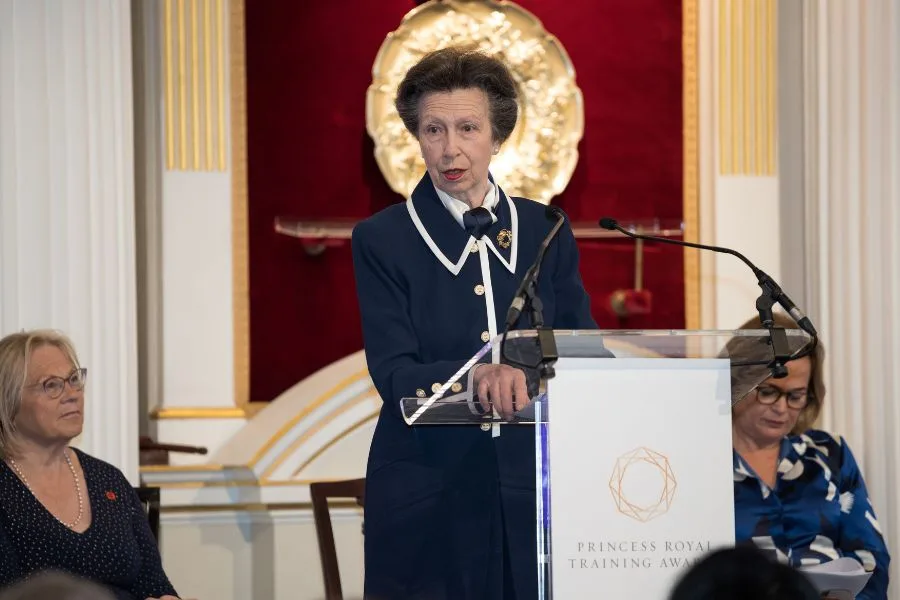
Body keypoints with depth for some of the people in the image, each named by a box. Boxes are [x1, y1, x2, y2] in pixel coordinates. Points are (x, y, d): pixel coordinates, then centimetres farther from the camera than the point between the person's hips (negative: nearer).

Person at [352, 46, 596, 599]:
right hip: (427, 499, -2)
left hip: (533, 490, 2)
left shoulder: (546, 231, 9)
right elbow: (393, 373, -9)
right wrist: (476, 377, -28)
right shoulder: (383, 240, 0)